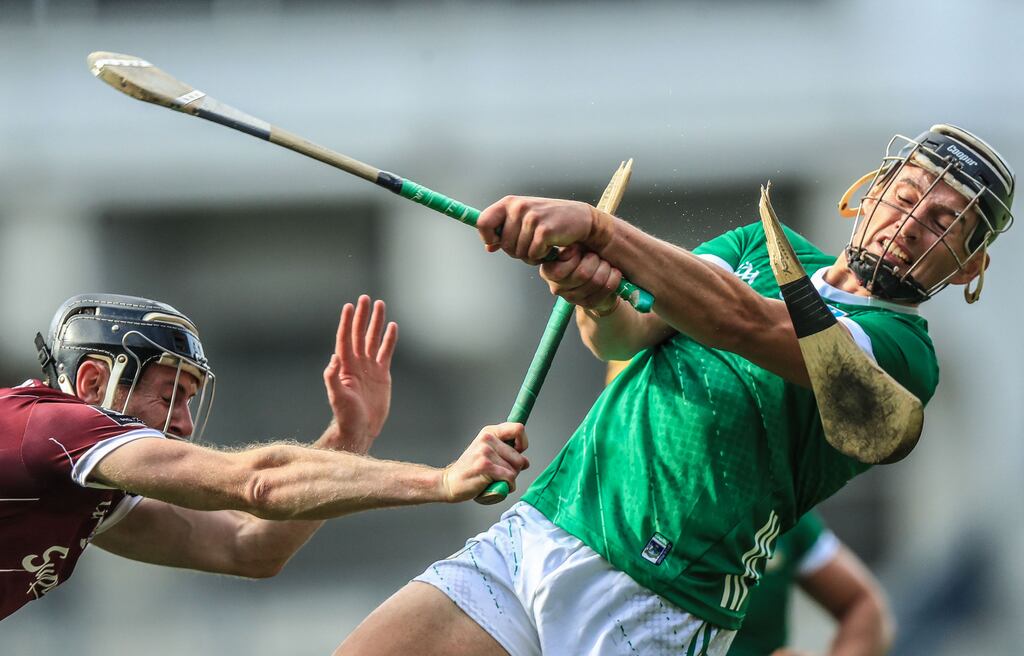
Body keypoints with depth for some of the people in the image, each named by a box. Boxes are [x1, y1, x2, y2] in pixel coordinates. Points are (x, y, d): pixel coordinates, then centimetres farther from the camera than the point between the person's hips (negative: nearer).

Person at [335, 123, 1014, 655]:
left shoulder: (903, 351, -6)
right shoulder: (769, 245, 16)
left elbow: (742, 322, -23)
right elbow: (629, 335, 2)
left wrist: (598, 226, -31)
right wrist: (598, 304, -23)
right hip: (534, 527, 5)